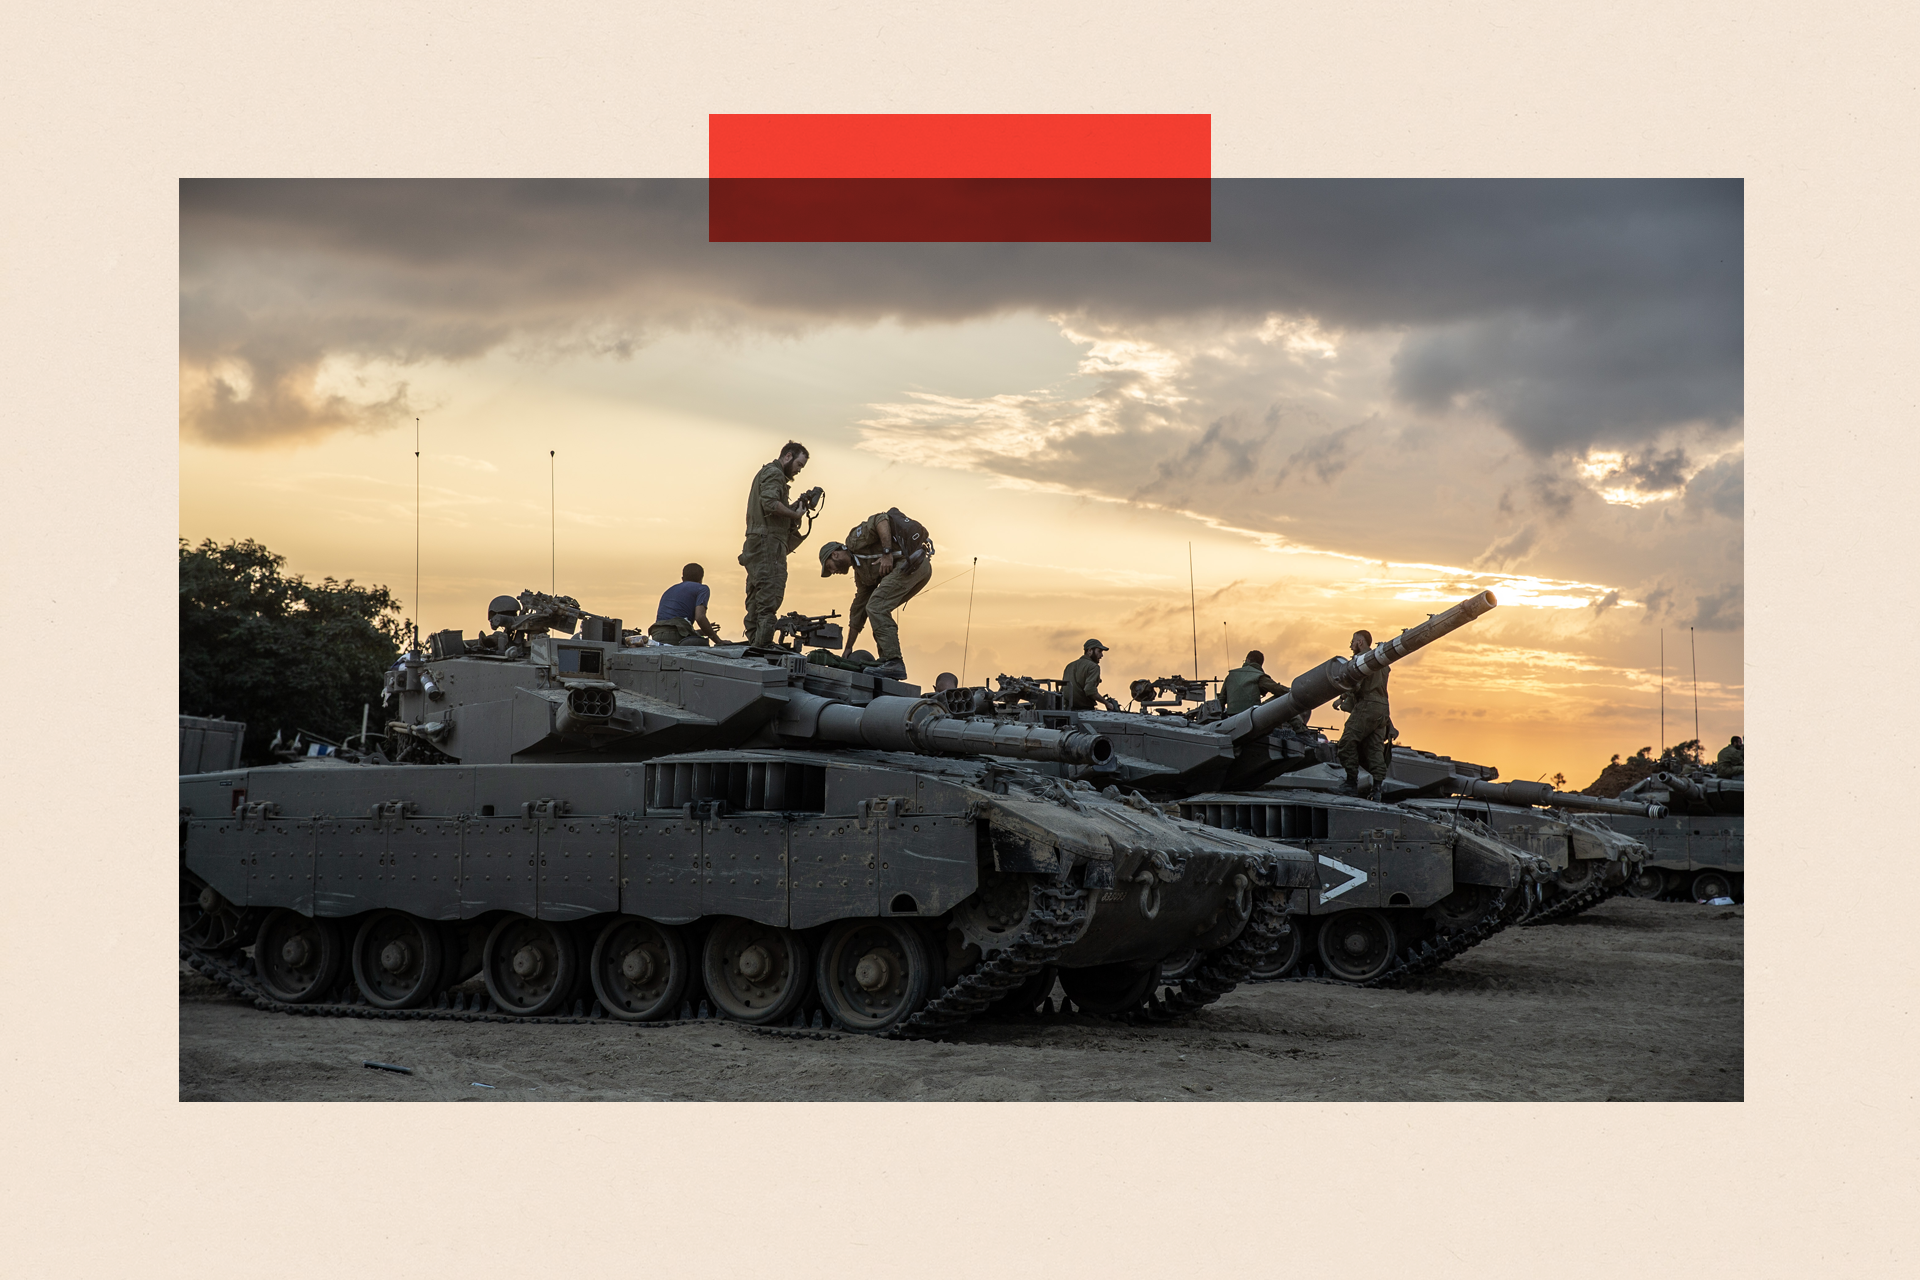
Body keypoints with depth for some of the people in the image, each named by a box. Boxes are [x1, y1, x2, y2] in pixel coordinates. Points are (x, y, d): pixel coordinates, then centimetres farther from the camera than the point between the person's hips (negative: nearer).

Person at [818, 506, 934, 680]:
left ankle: (893, 663, -18)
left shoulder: (855, 538, 4)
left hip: (911, 559, -10)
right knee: (878, 610, 16)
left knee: (876, 607, -12)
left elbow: (881, 520, -12)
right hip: (922, 568, 10)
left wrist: (887, 553, -19)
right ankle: (887, 660, 10)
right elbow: (858, 609, 30)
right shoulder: (861, 572, 27)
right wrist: (848, 648, 32)